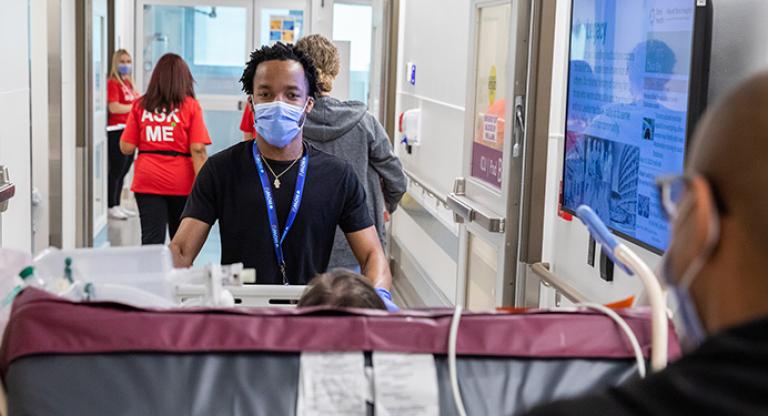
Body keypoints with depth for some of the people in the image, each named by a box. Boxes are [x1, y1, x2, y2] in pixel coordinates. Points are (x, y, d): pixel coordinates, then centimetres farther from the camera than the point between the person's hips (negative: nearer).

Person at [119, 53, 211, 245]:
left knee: (152, 240, -1)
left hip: (147, 182, 1)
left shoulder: (140, 105, 1)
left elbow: (126, 148, 2)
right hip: (181, 183, -1)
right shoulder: (191, 106, -4)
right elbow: (197, 150, -10)